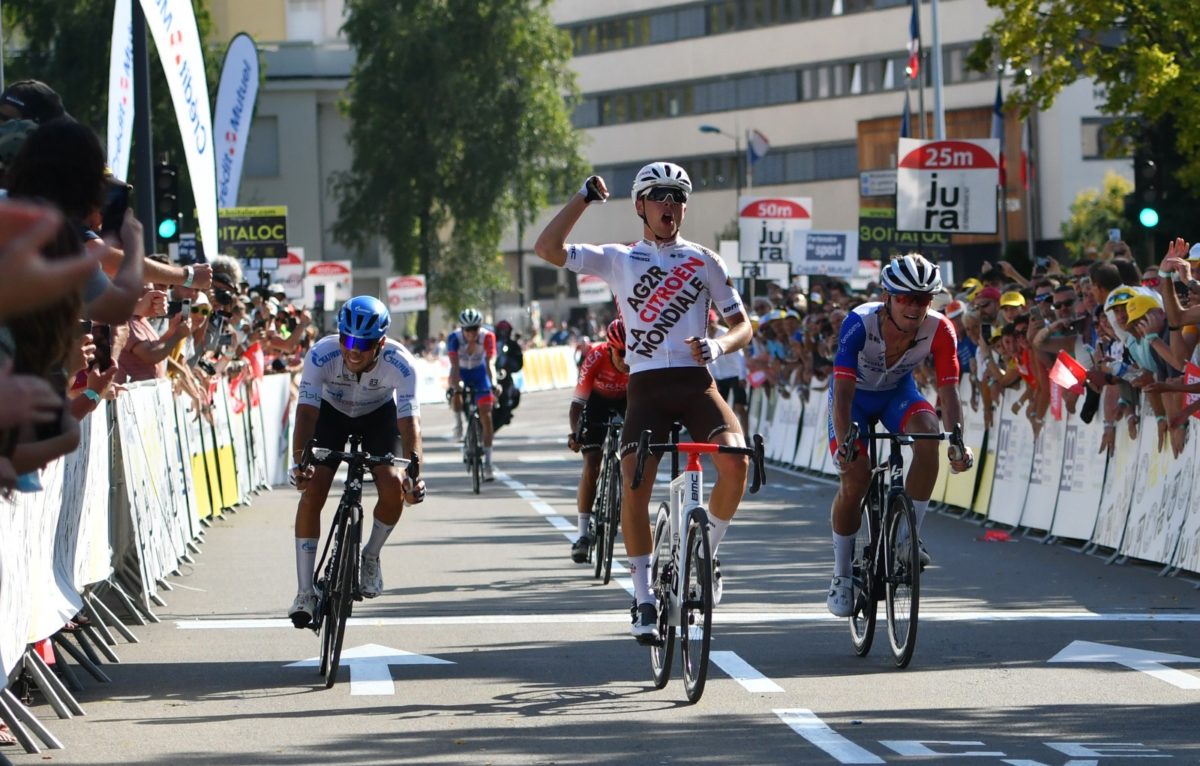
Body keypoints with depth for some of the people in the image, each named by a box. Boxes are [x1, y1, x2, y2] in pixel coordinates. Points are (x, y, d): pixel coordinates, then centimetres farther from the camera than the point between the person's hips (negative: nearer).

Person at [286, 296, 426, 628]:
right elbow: (306, 411, -39)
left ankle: (371, 557, 8)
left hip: (379, 415, 0)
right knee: (312, 489, -18)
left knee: (394, 486, -23)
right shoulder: (321, 355, -34)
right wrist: (300, 461, -55)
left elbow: (409, 422, -39)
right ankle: (305, 592, -11)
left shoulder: (400, 363, -34)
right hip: (333, 411, 0)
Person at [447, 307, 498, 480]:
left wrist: (493, 384, -50)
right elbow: (454, 365, -36)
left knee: (486, 416, -9)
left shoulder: (487, 337, -27)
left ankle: (488, 463, -5)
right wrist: (455, 386, -51)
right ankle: (458, 422, 2)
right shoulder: (454, 338, -29)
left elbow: (490, 362, -34)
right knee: (456, 396, -33)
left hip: (479, 373, 0)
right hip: (461, 372, 0)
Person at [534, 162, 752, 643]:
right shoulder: (618, 260, 11)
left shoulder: (704, 261, 12)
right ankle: (643, 596, -7)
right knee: (633, 486, -19)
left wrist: (718, 345, -11)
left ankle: (709, 551, -2)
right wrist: (585, 198, -2)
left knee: (735, 459, -27)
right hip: (645, 387, 0)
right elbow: (547, 249, -1)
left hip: (695, 382, 0)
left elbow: (742, 325, 11)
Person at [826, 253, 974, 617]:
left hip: (898, 392, 2)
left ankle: (910, 533, -17)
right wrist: (843, 443, -49)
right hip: (856, 395, -2)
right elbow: (843, 392, -36)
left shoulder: (939, 331, -27)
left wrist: (958, 442, -43)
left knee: (928, 433, -31)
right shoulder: (859, 324, -34)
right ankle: (841, 573, 1)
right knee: (855, 479, -18)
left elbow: (948, 392, -27)